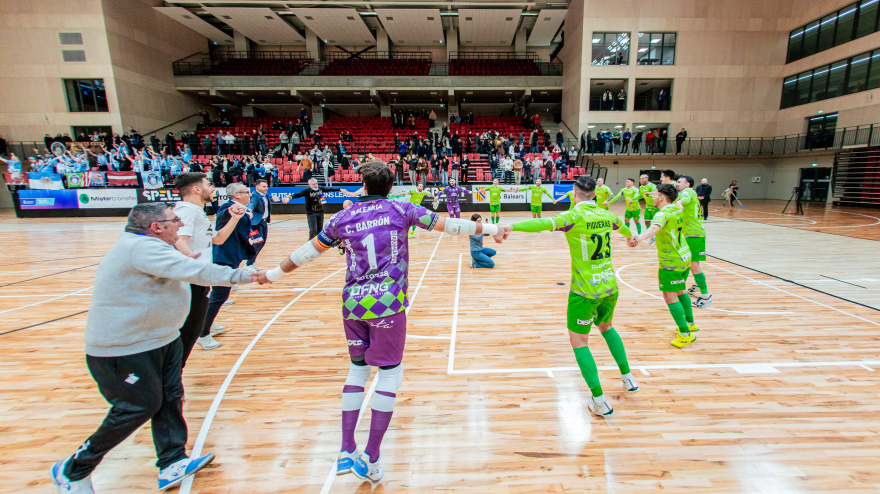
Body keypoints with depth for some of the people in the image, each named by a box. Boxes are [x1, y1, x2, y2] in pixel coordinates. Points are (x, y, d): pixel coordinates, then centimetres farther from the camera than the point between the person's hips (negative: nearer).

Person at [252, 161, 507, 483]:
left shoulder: (343, 218, 8)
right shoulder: (400, 210, 2)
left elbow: (309, 251, 15)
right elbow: (447, 224, 3)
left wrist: (274, 274, 29)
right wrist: (488, 229, 12)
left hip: (352, 305, 4)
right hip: (388, 304, -3)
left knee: (357, 368, 19)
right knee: (390, 373, 8)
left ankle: (346, 451, 20)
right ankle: (370, 459, 12)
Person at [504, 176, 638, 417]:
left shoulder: (574, 216, -15)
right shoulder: (607, 215, 5)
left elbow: (544, 223, -35)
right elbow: (622, 226, 30)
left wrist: (511, 227, -44)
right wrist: (631, 237, 53)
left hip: (586, 291, -7)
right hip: (610, 286, 7)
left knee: (579, 342, 5)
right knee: (606, 326, 31)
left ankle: (600, 401, 7)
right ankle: (628, 378, 40)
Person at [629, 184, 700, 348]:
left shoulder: (663, 214, -22)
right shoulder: (676, 208, 5)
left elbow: (655, 228, -46)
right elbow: (680, 202, 32)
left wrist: (641, 238, -65)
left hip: (671, 262, -9)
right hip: (684, 257, 10)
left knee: (670, 296, -5)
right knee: (679, 292, 24)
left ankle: (685, 334, -1)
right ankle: (690, 323, 39)